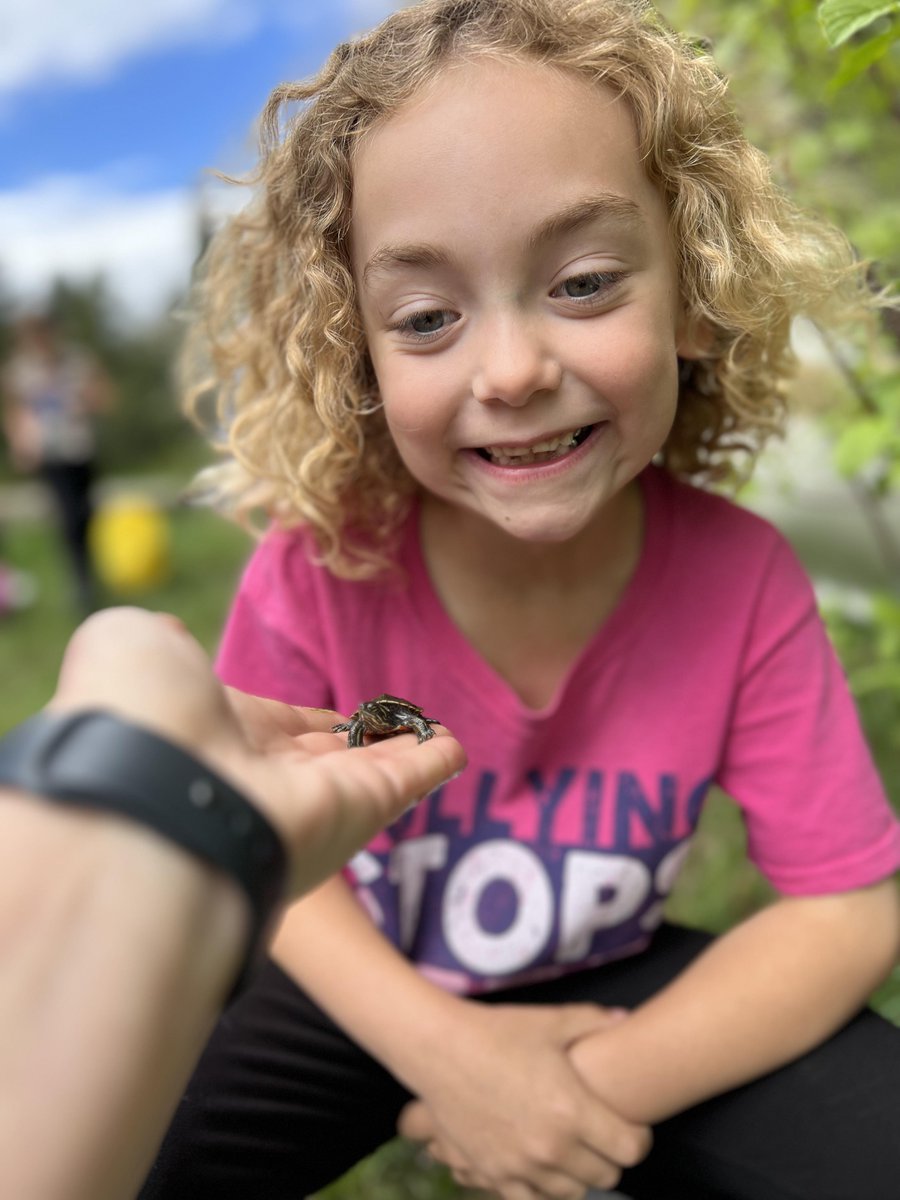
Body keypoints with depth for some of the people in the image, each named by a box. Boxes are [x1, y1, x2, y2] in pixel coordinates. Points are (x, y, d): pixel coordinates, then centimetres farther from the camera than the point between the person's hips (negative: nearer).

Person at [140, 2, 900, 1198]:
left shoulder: (741, 580, -22)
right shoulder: (315, 573, -23)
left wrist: (615, 1081, -24)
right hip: (370, 989, 0)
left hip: (613, 988, 1)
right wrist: (443, 1046, -23)